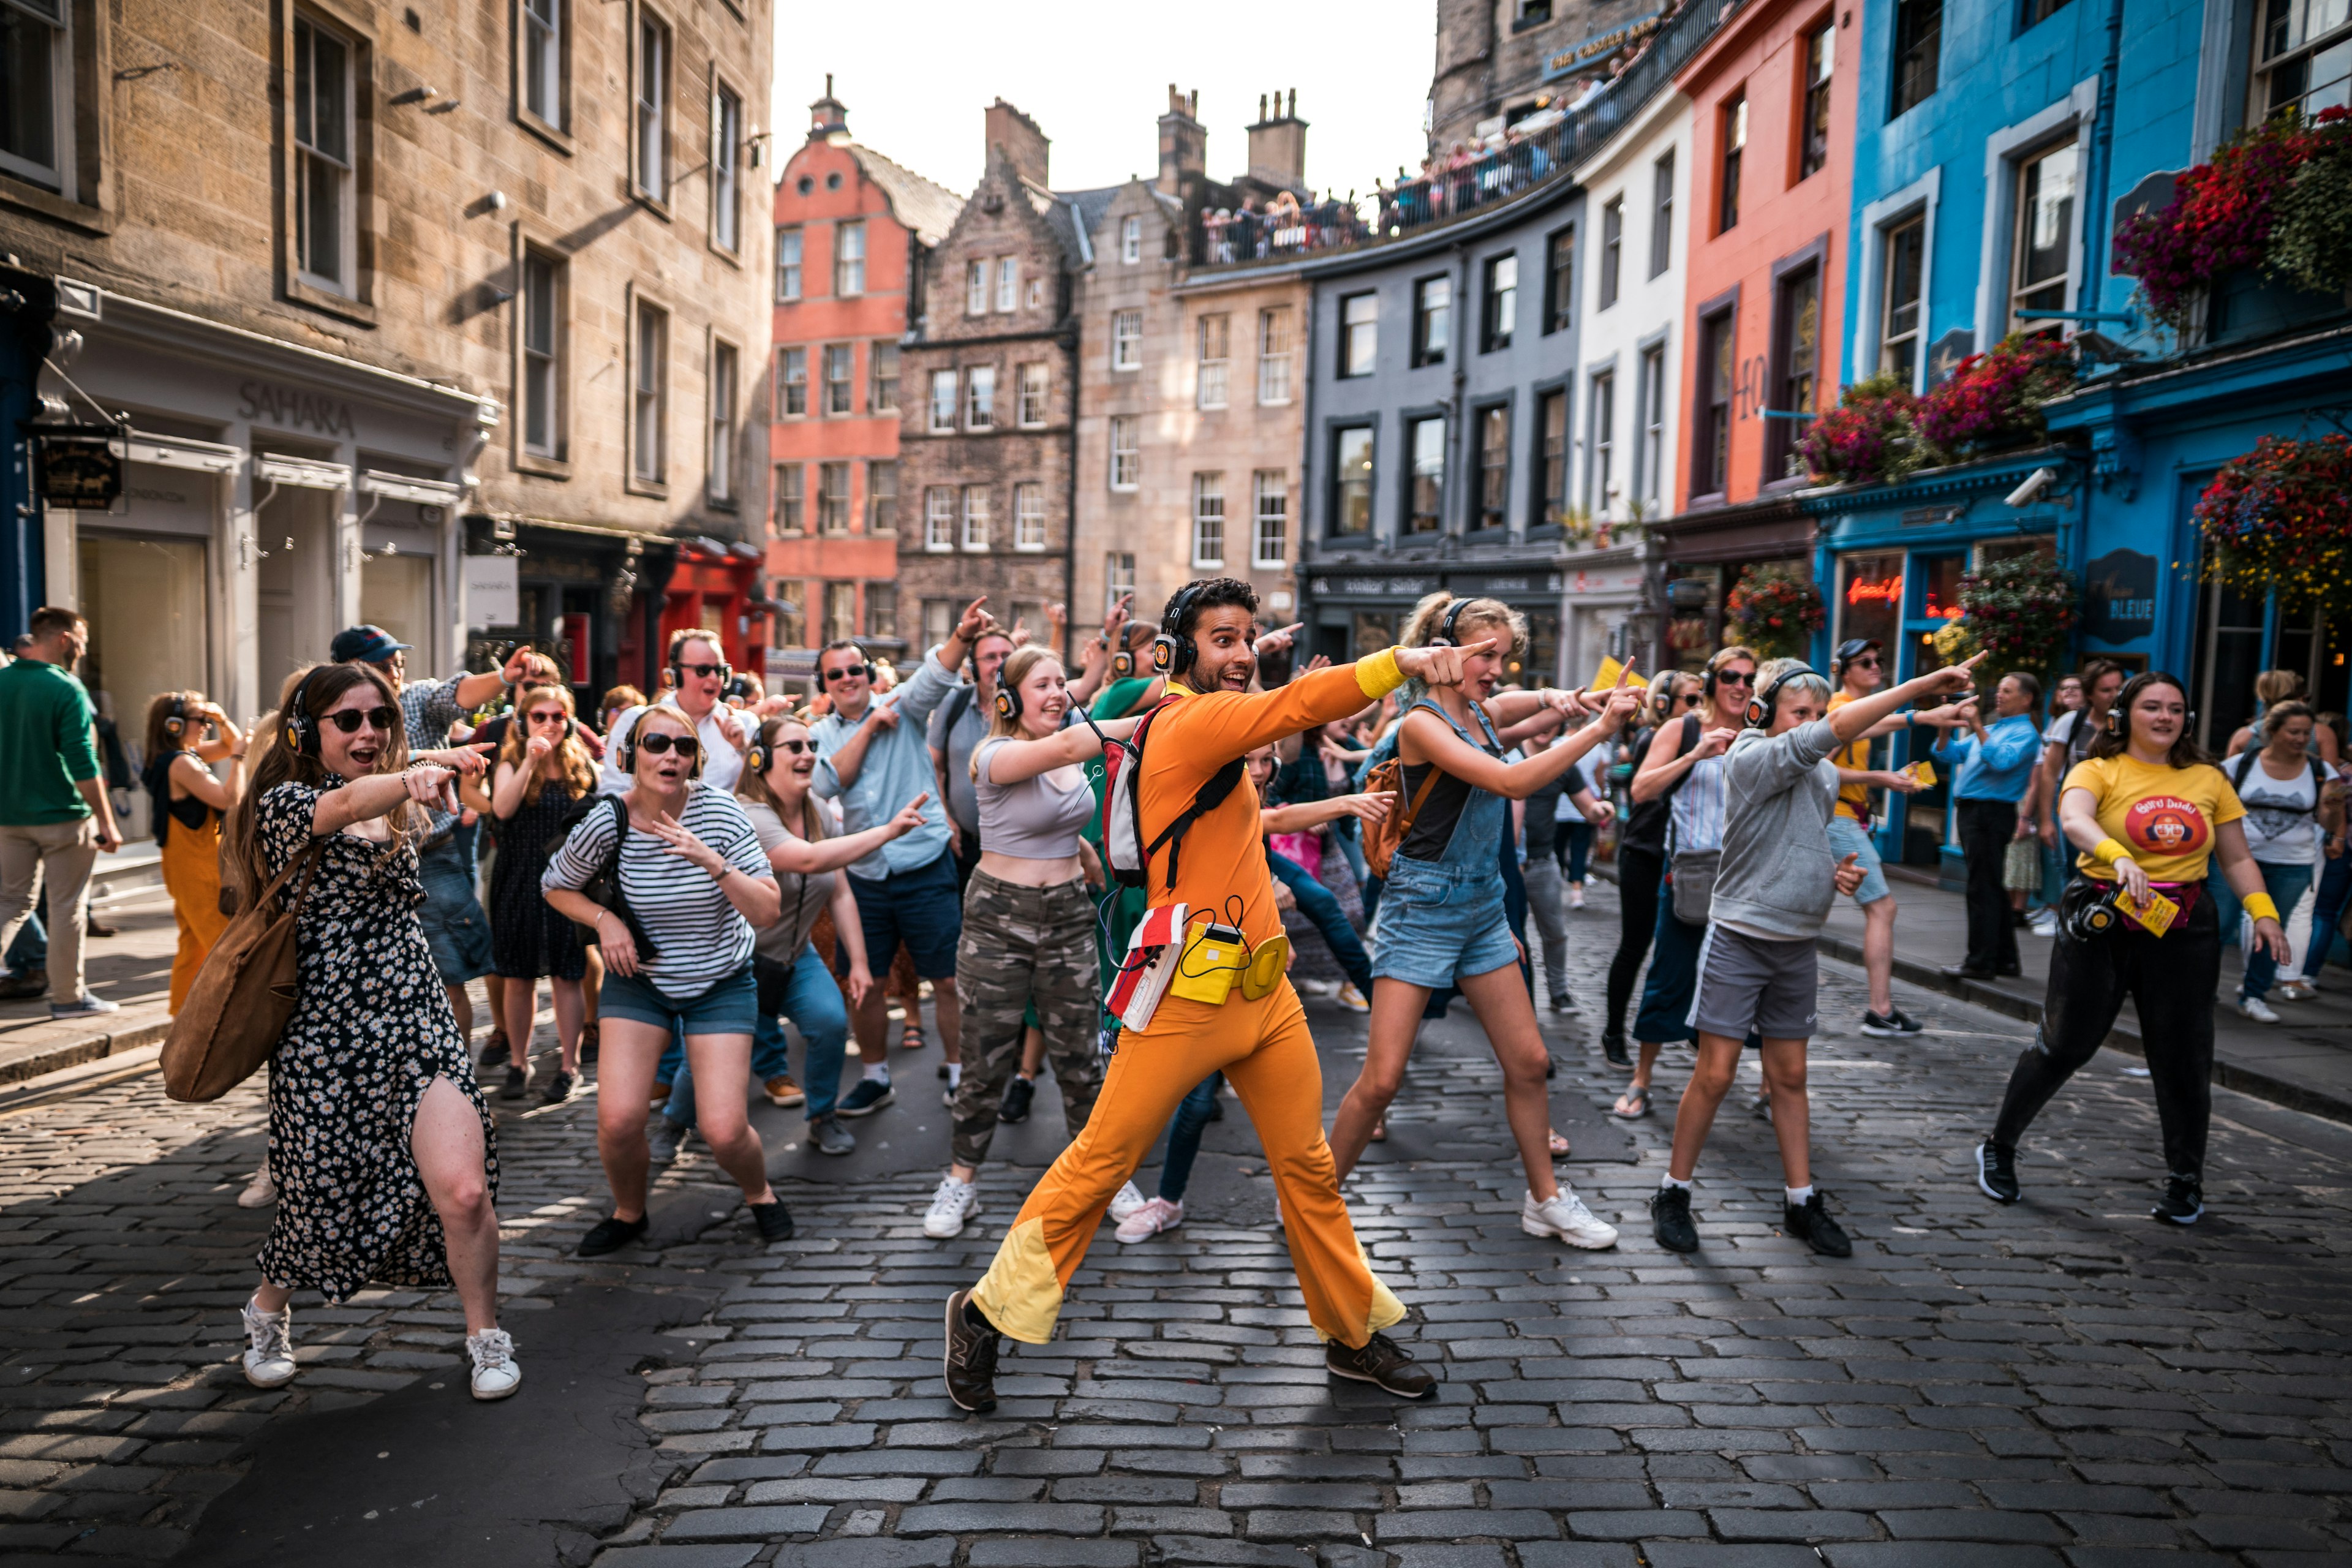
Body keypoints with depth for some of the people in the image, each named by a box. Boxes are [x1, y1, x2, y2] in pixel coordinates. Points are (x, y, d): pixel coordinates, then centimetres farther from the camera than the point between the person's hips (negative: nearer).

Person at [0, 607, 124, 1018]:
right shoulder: (66, 689, -14)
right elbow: (83, 763, -16)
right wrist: (107, 822, -12)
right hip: (62, 816, -6)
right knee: (67, 907, 4)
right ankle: (68, 997, 12)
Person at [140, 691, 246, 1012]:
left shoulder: (189, 756, 10)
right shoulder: (181, 763, -18)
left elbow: (232, 744, 24)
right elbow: (229, 799, -25)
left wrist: (222, 720, 6)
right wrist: (238, 757, -19)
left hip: (188, 868, 10)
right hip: (198, 868, -10)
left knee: (194, 944, 16)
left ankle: (182, 1009, 23)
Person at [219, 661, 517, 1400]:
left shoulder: (396, 804, 11)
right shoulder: (283, 802, -7)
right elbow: (347, 803, -31)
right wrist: (410, 779, -51)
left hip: (416, 1021, 4)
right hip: (325, 1035, -4)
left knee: (462, 1190, -10)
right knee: (323, 1201, 9)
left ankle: (487, 1339, 12)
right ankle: (268, 1313, 44)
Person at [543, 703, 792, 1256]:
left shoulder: (718, 810, -18)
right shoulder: (606, 823, -15)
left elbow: (768, 911, -21)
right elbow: (555, 886, 6)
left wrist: (712, 862, -34)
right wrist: (605, 920, -12)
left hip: (721, 982, -1)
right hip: (639, 978, 1)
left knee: (724, 1131, -11)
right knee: (618, 1119, -12)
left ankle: (760, 1194, 24)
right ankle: (628, 1213, 22)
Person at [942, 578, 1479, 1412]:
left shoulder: (1210, 725, 16)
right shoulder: (1187, 721, -13)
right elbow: (1293, 707, -27)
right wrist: (1399, 663, -34)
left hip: (1266, 992, 9)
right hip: (1187, 998, -9)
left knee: (1308, 1164, 13)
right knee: (1101, 1163, 2)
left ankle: (1355, 1334, 27)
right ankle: (988, 1313, 19)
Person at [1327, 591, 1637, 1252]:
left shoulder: (1483, 713, 5)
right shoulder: (1423, 722, -16)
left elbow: (1536, 698, 26)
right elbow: (1511, 782, -26)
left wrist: (1555, 698, 3)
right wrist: (1600, 729, -25)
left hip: (1483, 907, 8)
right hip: (1423, 909, -8)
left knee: (1529, 1061, 12)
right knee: (1381, 1079, -7)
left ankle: (1546, 1200, 29)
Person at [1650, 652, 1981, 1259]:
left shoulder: (1825, 776, 9)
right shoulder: (1750, 760, -15)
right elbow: (1835, 731, -29)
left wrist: (1836, 873, 0)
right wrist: (1926, 683, -30)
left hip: (1797, 945, 6)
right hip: (1739, 939, -6)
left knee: (1789, 1077, 12)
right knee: (1714, 1075, -3)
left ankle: (1802, 1202, 21)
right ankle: (1673, 1194, 10)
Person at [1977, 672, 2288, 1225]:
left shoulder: (2207, 779, 9)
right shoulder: (2099, 771, -3)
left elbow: (2237, 859, 13)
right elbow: (2073, 817, -25)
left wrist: (2264, 912, -2)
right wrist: (2118, 856, -43)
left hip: (2185, 929, 3)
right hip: (2103, 923, -3)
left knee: (2183, 1055, 6)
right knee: (2065, 1043, 3)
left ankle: (2186, 1181, 24)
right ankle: (1999, 1147, 20)